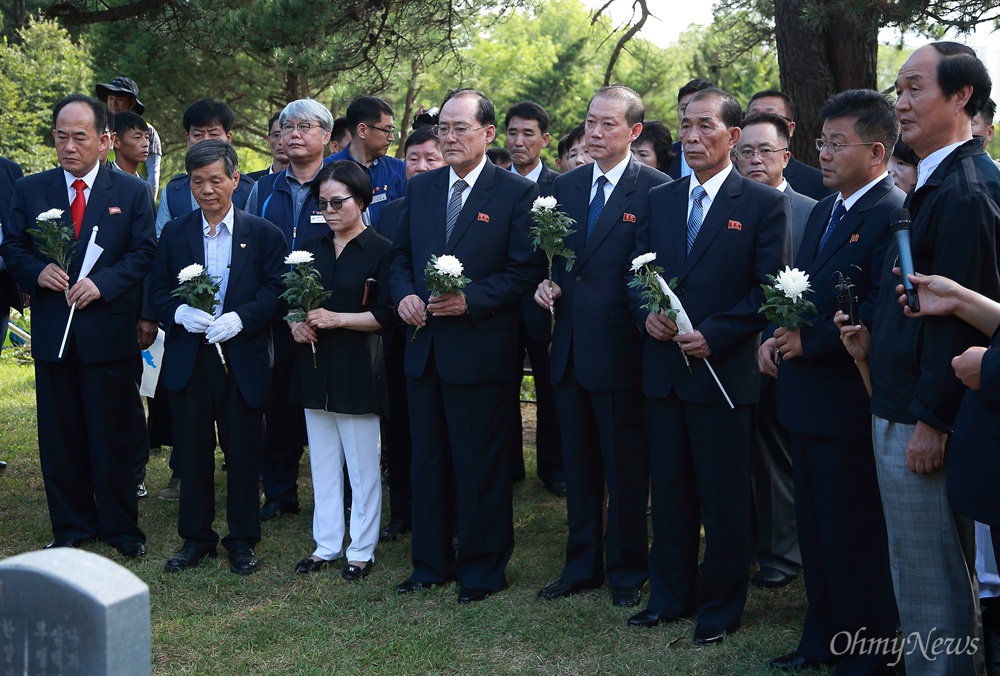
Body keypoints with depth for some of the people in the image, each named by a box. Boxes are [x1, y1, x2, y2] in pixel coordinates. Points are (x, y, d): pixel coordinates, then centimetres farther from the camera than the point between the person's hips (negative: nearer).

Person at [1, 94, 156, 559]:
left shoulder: (132, 192, 3)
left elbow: (144, 253, -2)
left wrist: (103, 284, -17)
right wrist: (37, 272, -14)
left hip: (110, 332, -2)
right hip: (52, 331, 2)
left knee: (113, 434, 4)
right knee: (59, 435, 9)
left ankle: (120, 526, 17)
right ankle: (70, 526, 21)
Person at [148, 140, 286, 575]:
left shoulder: (263, 234, 3)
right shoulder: (174, 233, 9)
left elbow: (276, 291, -3)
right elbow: (158, 291, 7)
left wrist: (239, 318, -18)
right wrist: (180, 312, -14)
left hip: (243, 359, -2)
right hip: (188, 359, 2)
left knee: (243, 452, 5)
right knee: (192, 451, 7)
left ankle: (242, 539, 18)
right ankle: (195, 536, 21)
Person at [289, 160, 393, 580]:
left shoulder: (380, 251, -7)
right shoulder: (311, 250, 11)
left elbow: (386, 316, -11)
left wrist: (337, 318, -19)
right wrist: (295, 324, -6)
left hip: (357, 369, -5)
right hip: (315, 367, 6)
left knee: (362, 465, 2)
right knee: (322, 463, 12)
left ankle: (362, 550, 12)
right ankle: (326, 544, 22)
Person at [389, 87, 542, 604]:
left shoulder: (517, 193, -6)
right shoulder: (420, 189, 11)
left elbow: (526, 270, -10)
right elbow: (400, 257, 16)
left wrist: (469, 300, -20)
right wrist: (404, 294, -5)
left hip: (479, 348, -5)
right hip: (423, 347, 6)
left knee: (481, 464, 4)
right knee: (427, 460, 13)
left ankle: (483, 567, 18)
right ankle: (431, 561, 26)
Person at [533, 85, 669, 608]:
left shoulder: (656, 189, -8)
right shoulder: (566, 186, 11)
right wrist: (545, 284, -1)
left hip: (620, 349, -6)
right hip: (570, 349, 6)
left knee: (626, 470, 6)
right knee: (578, 466, 15)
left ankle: (627, 569, 21)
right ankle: (582, 565, 28)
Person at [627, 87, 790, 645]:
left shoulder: (764, 204, -4)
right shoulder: (660, 199, 12)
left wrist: (714, 336, -17)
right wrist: (647, 314, -5)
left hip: (724, 370, -5)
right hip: (665, 368, 5)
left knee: (725, 496, 5)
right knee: (670, 491, 13)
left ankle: (721, 607, 19)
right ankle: (671, 595, 27)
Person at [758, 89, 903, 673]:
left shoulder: (893, 215, -16)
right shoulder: (825, 210, 14)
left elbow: (879, 312, -24)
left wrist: (810, 341, -18)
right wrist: (777, 335, 3)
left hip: (849, 401, -9)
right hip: (807, 399, 9)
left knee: (854, 537, 1)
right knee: (816, 529, 19)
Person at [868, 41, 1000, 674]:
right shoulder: (938, 182, 14)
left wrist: (932, 423, -20)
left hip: (923, 423, -10)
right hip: (903, 409, 10)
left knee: (931, 589, -1)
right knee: (945, 578, 19)